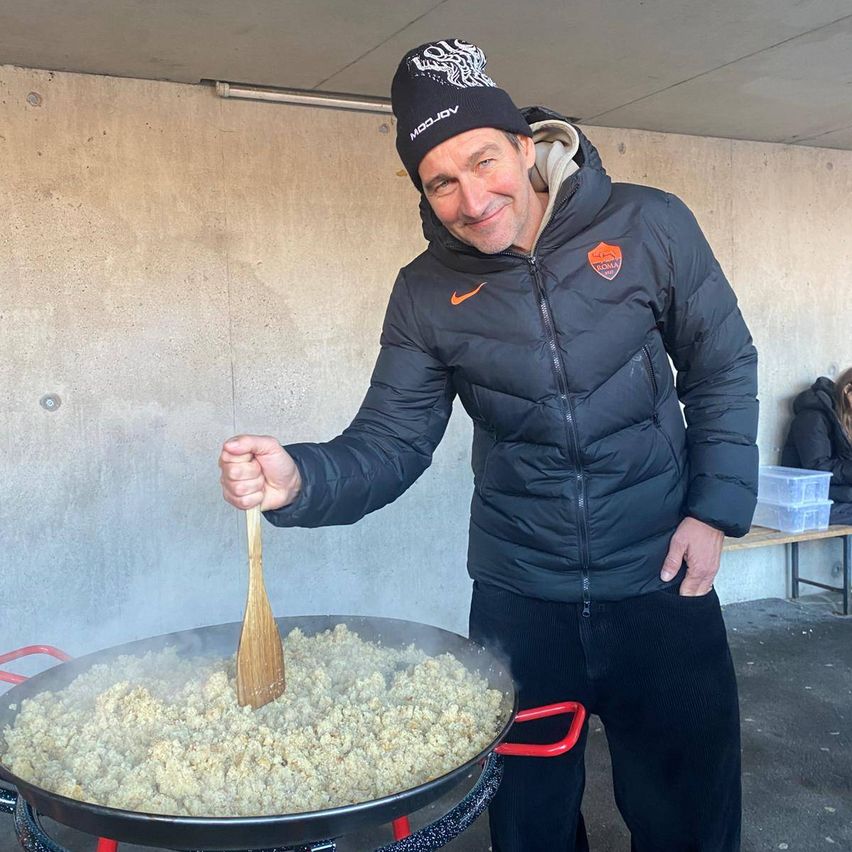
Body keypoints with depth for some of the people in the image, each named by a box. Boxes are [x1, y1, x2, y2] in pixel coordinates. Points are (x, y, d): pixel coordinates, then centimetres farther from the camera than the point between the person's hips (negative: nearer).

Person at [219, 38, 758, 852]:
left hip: (659, 580, -1)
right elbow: (388, 445, -7)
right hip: (518, 593, 2)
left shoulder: (648, 227, -8)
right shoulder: (427, 294, -5)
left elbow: (723, 369, 1)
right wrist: (297, 479, -27)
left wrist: (715, 508, -7)